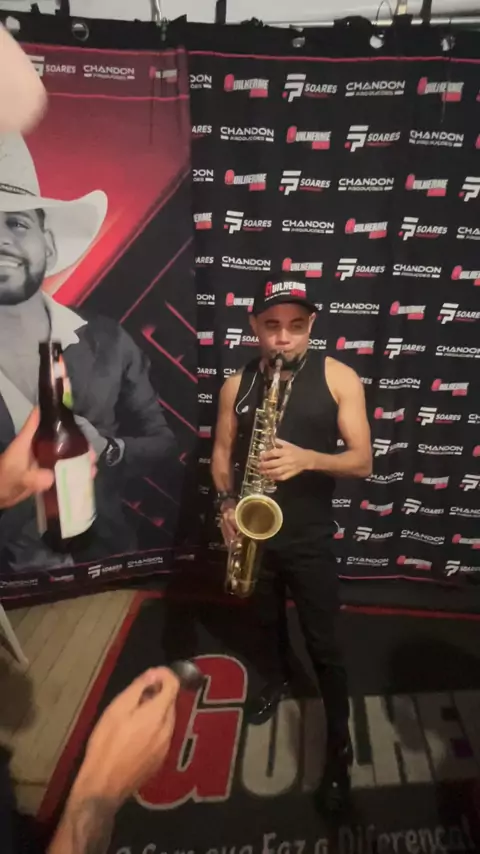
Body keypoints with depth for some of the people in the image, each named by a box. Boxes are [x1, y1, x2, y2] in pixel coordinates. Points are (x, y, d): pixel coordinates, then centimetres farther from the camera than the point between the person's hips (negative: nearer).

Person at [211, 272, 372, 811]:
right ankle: (277, 680, 57)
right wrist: (226, 504, -12)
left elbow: (362, 461, -11)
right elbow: (222, 453, 5)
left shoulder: (339, 378, -11)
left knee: (323, 644, 11)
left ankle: (339, 743, 36)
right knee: (268, 622, 27)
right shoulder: (236, 385, -3)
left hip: (310, 540, -3)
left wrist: (306, 458, -28)